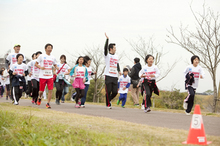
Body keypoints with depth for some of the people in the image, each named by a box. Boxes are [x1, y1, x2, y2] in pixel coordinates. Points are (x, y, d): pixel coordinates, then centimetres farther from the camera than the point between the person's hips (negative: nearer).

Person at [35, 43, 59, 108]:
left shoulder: (53, 57, 10)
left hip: (50, 76, 2)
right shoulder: (42, 56, 0)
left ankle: (48, 103, -3)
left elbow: (55, 65, 21)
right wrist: (40, 67, -16)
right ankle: (39, 98, 36)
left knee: (50, 90, -10)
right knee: (41, 90, 3)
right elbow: (36, 64, 4)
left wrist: (57, 68, -2)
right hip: (42, 76, -2)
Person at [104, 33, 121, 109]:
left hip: (115, 77, 5)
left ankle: (109, 99, 27)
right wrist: (107, 39, -23)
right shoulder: (107, 55, -1)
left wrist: (119, 71, 9)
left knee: (115, 92, 2)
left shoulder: (116, 56, 17)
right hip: (108, 76, -5)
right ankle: (108, 104, 7)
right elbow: (105, 48, -17)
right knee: (108, 91, -4)